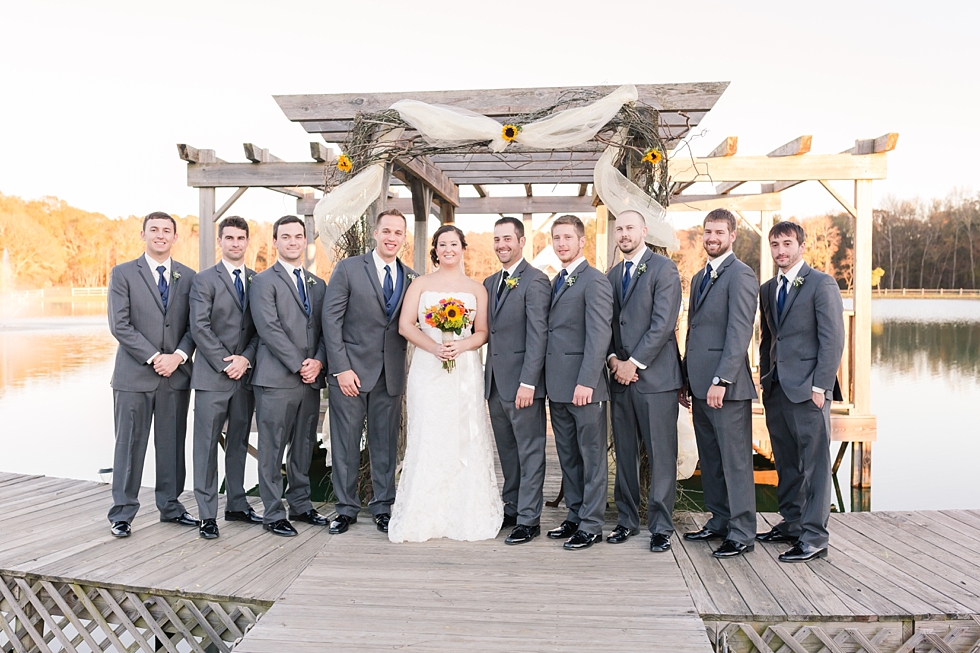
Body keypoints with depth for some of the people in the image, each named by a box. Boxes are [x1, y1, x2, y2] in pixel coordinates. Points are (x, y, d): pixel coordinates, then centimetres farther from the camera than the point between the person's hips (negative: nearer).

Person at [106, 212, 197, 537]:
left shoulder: (188, 277, 9)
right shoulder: (123, 274, 1)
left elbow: (194, 325, 6)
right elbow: (120, 325, -6)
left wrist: (178, 355, -10)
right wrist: (154, 357, -13)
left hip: (176, 373, 3)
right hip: (134, 374, -3)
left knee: (172, 444, 10)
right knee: (129, 445, 3)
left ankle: (170, 506, 22)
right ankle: (122, 513, 14)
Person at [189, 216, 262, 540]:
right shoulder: (204, 280, -1)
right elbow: (199, 327, -8)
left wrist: (246, 359, -8)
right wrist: (224, 364, -13)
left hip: (245, 374, 4)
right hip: (212, 376, -4)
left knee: (239, 442, 12)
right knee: (207, 444, -1)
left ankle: (237, 505, 23)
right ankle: (207, 514, 6)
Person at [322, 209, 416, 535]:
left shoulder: (411, 278, 9)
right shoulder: (348, 269, -1)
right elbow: (331, 319, -5)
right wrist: (341, 368, -12)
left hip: (391, 373, 3)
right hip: (350, 370, -2)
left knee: (386, 443, 9)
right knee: (346, 442, 5)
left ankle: (383, 507, 22)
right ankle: (346, 509, 19)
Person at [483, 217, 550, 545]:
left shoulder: (535, 281, -9)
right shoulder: (490, 282, 15)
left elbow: (538, 335, -15)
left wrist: (528, 382, -20)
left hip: (522, 382, -7)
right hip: (495, 382, 7)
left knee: (530, 453, 3)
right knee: (507, 452, 16)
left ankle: (529, 520, 11)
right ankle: (512, 508, 28)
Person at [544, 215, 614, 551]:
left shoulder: (594, 280, -9)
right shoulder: (557, 282, 18)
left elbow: (599, 334, -16)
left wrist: (586, 382, -22)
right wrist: (549, 381, 11)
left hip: (584, 386, -8)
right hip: (558, 385, 8)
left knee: (592, 456, 3)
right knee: (568, 456, 15)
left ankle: (592, 525, 11)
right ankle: (575, 517, 26)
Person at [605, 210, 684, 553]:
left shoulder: (663, 268, -4)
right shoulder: (612, 275, 17)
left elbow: (664, 322, -12)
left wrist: (635, 363, -13)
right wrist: (613, 359, -1)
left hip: (655, 375, -6)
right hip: (620, 376, 6)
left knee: (661, 455, 0)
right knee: (624, 454, 11)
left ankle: (661, 526, 10)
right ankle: (627, 520, 21)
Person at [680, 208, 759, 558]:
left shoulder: (740, 275, -9)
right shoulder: (699, 277, 19)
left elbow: (740, 332, -16)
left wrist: (721, 380, -21)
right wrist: (686, 380, 18)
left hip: (726, 385, -9)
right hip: (700, 384, 9)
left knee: (735, 460, -1)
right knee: (710, 459, 14)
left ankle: (742, 533, 8)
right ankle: (719, 521, 26)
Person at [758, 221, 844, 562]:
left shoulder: (821, 284, -5)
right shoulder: (768, 289, 15)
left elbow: (833, 339, -10)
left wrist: (820, 386, -14)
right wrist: (765, 380, 12)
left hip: (808, 389, -7)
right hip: (776, 389, 7)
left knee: (814, 463, -2)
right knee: (786, 463, 13)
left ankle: (814, 537, 4)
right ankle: (791, 524, 24)